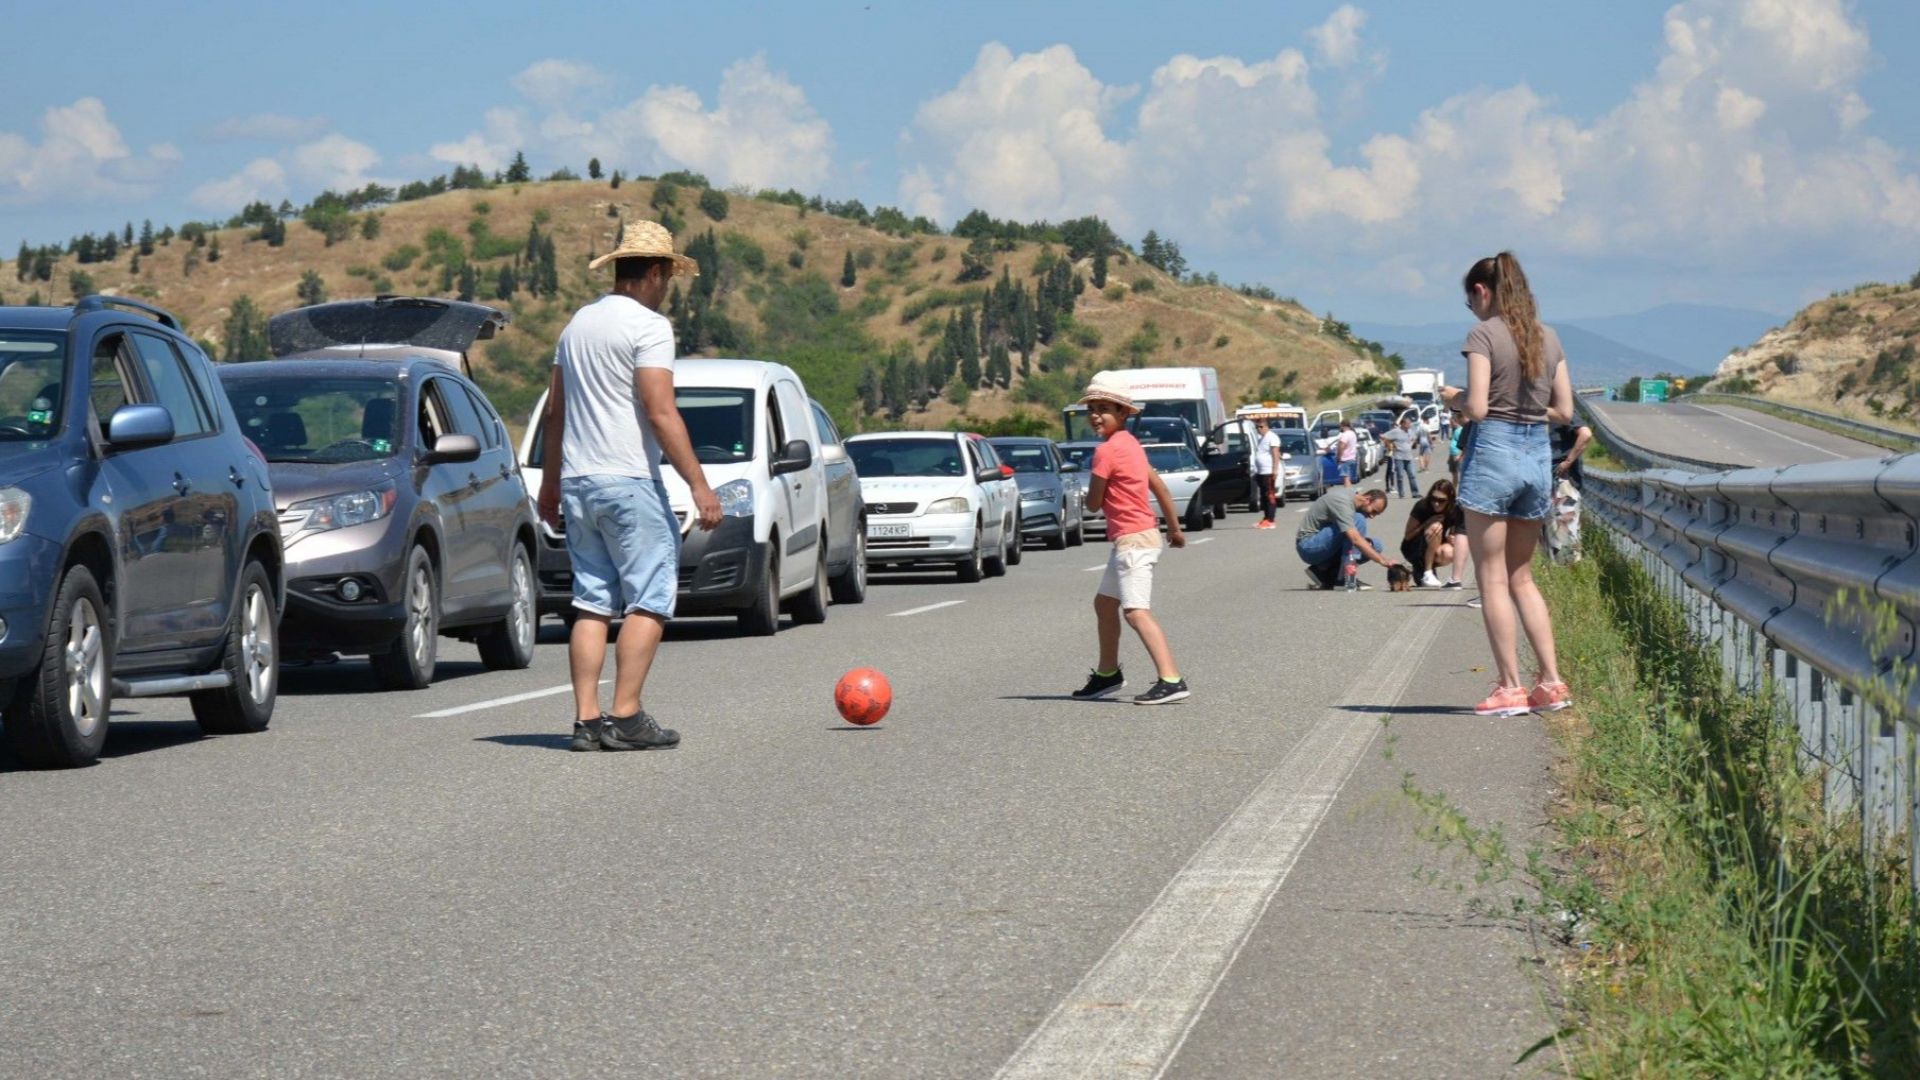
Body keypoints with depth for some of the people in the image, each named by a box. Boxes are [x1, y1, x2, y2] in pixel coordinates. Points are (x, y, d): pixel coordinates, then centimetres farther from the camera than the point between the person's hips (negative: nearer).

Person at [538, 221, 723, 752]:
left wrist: (551, 480, 29)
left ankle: (587, 719, 2)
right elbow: (661, 414, -16)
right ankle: (625, 717, -9)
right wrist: (699, 485, -16)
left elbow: (555, 411, 20)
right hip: (629, 480, -8)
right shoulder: (648, 326, -9)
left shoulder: (578, 323, 15)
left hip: (577, 485, 8)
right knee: (650, 600, -3)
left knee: (592, 603, 8)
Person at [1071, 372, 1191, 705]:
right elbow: (1159, 487, 17)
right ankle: (1107, 674, 39)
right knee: (1104, 603, 24)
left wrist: (1091, 492, 12)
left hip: (1132, 540, -11)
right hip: (1138, 537, 11)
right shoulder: (1130, 443, 11)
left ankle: (1170, 680, -33)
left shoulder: (1107, 451, -16)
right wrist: (1175, 528, 24)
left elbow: (1093, 503, -11)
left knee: (1136, 612, -20)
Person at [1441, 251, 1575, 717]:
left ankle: (1510, 687, -1)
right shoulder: (1548, 338, 9)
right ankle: (1551, 680, 9)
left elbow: (1477, 408, -16)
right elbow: (1564, 411, 10)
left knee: (1492, 578, 1)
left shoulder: (1484, 335, -9)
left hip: (1493, 452, -6)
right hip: (1538, 455, 6)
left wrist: (1455, 398, 4)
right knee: (1521, 577, 16)